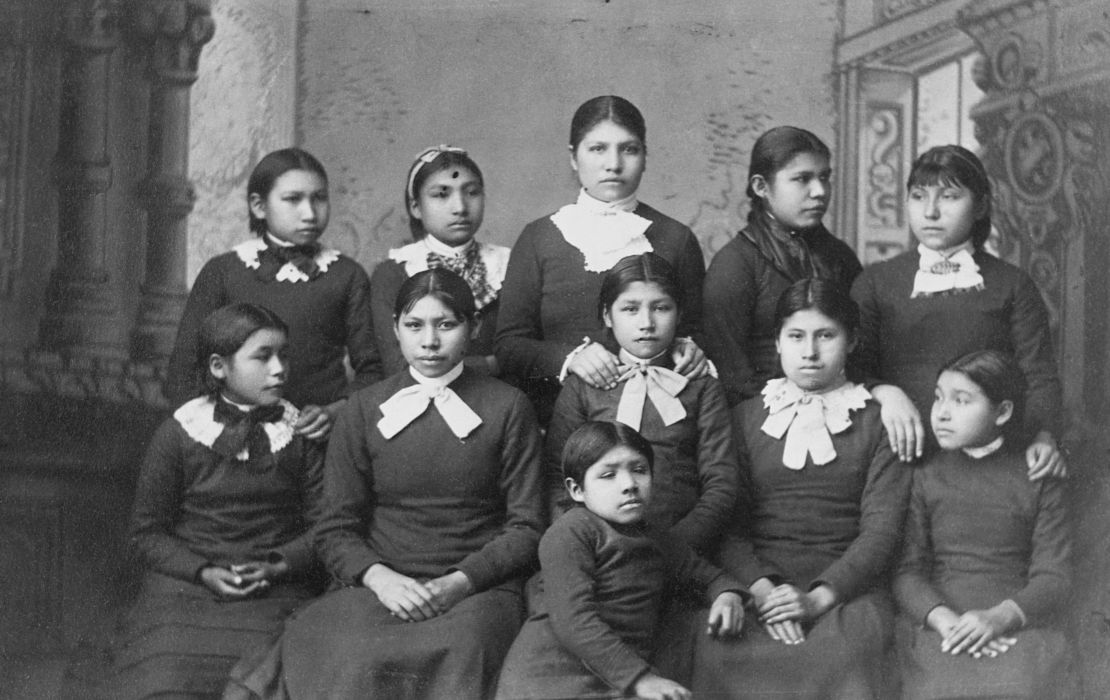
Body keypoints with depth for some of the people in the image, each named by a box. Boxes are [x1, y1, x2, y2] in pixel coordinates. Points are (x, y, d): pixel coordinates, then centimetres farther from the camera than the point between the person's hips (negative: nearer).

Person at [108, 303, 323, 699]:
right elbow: (147, 533, 6)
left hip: (278, 589, 0)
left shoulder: (299, 433, 8)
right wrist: (205, 572, -9)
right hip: (186, 586, 0)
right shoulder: (178, 434, 4)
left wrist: (277, 566, -9)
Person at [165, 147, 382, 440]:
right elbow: (181, 374, 10)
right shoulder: (222, 272, 10)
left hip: (319, 437, 0)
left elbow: (370, 370, 10)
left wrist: (334, 411, -7)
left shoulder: (347, 276, 11)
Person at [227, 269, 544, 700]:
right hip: (381, 583, 1)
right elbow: (335, 529, 9)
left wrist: (460, 582, -11)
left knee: (461, 648, -37)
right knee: (353, 658, -34)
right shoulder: (364, 410, 13)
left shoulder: (508, 408, 9)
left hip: (478, 588, -1)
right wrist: (379, 577, -12)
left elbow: (526, 527, 5)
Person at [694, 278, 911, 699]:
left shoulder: (876, 423, 12)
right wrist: (761, 588, -12)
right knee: (718, 652, -32)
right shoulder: (746, 418, 17)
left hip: (847, 588, -1)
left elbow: (882, 528, 1)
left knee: (839, 657, -36)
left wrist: (819, 597, -13)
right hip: (757, 585, 1)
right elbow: (728, 521, 7)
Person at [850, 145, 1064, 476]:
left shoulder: (1012, 286, 11)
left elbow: (1039, 377, 5)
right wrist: (885, 392, -16)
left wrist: (1045, 436, -14)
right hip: (902, 451, 0)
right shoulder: (877, 281, 13)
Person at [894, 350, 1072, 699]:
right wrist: (943, 618, -16)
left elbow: (1053, 575, 3)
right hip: (938, 627, 0)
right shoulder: (925, 476, 11)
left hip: (1021, 626, 0)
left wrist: (1000, 617, -16)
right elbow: (907, 569, 4)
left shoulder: (1038, 479, 9)